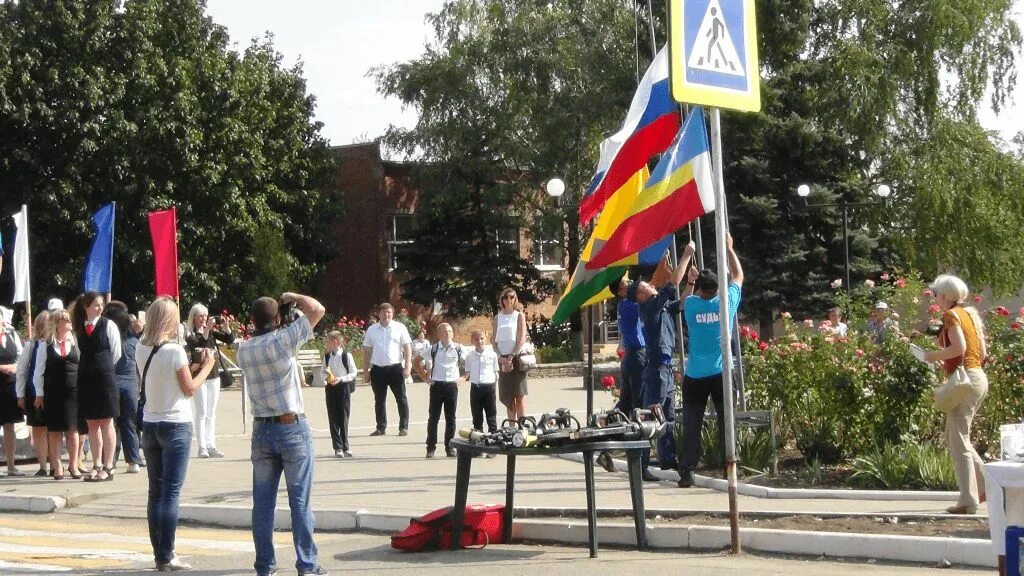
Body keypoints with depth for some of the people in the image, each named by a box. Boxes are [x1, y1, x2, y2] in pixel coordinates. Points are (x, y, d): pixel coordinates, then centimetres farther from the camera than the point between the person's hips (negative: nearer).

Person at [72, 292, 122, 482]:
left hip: (105, 378, -4)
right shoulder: (78, 328, 6)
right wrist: (91, 367, 11)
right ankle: (97, 465, 14)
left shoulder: (108, 325, -5)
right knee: (92, 424, 8)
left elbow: (116, 354, 1)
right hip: (86, 379, 4)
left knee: (106, 423, -2)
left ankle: (108, 467, 1)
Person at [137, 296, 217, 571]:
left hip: (150, 424, 6)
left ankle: (160, 553, 13)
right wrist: (207, 366, 5)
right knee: (171, 493, -3)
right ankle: (166, 557, -4)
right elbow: (190, 388, -10)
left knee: (156, 491, 10)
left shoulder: (140, 350, 3)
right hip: (176, 426, -6)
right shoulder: (175, 351, -15)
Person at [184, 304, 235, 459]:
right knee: (202, 413, -6)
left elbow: (230, 340, 3)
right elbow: (198, 345, -25)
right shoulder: (189, 333, -7)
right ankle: (202, 447, -4)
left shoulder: (212, 331, 5)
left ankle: (211, 446, 10)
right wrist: (207, 329, -33)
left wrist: (226, 326, -13)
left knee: (211, 413, 7)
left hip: (214, 376, 5)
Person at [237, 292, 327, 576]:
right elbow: (317, 309, -8)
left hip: (262, 430, 4)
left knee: (263, 502, 8)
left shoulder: (244, 350, 3)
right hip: (292, 428, -4)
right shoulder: (283, 340, -11)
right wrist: (291, 297, 7)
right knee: (300, 500, 0)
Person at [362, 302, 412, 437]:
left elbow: (407, 347, -2)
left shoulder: (400, 328, 0)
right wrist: (366, 370, 7)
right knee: (379, 400, 9)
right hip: (377, 369, 3)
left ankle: (403, 427, 7)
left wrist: (407, 367, -10)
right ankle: (380, 428, 17)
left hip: (395, 368, -2)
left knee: (401, 399, 0)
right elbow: (367, 351, 11)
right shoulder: (371, 330, 8)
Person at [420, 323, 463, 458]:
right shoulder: (433, 349, -1)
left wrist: (463, 377, 6)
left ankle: (449, 447, 12)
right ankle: (431, 447, 8)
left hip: (452, 385, 0)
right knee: (433, 417, 1)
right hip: (437, 385, 0)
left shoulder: (458, 349, 0)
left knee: (451, 418, 4)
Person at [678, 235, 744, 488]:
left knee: (691, 425, -1)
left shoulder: (691, 305, 1)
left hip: (694, 377, 0)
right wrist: (729, 248, 25)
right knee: (727, 422, 5)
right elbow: (738, 276, 16)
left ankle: (687, 472, -5)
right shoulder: (727, 302, 0)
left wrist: (690, 281, 36)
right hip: (721, 374, 0)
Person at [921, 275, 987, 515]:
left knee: (958, 441, -7)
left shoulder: (951, 315, -8)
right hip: (978, 377, 9)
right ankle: (985, 484, 17)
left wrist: (934, 356, -7)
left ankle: (968, 500, -11)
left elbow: (959, 347, -21)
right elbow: (982, 353, 16)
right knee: (954, 437, 18)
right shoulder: (970, 314, 16)